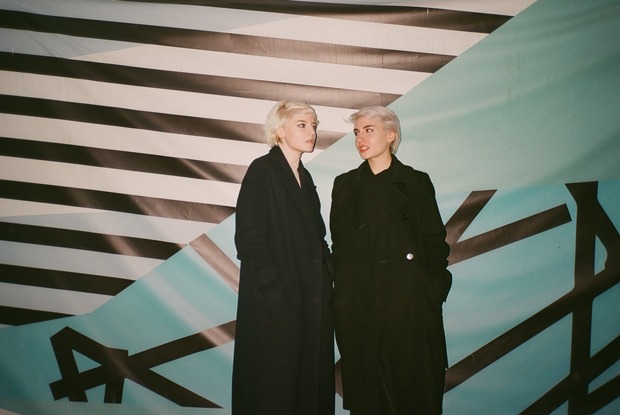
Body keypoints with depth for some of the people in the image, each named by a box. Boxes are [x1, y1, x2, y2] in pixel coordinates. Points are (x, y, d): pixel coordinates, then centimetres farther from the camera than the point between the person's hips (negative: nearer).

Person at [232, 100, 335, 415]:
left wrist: (325, 281, 6)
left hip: (312, 300, 7)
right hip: (275, 301, -7)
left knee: (310, 381, 10)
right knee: (273, 387, 1)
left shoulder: (304, 177, 15)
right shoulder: (261, 170, -7)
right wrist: (275, 290, -18)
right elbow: (249, 238, -14)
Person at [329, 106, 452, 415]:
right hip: (356, 305, 2)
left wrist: (434, 292, -4)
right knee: (364, 386, 7)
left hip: (408, 300, -2)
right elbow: (338, 244, 10)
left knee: (412, 386, 3)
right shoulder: (345, 184, 11)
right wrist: (340, 291, 1)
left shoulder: (416, 182, 4)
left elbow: (435, 242, 3)